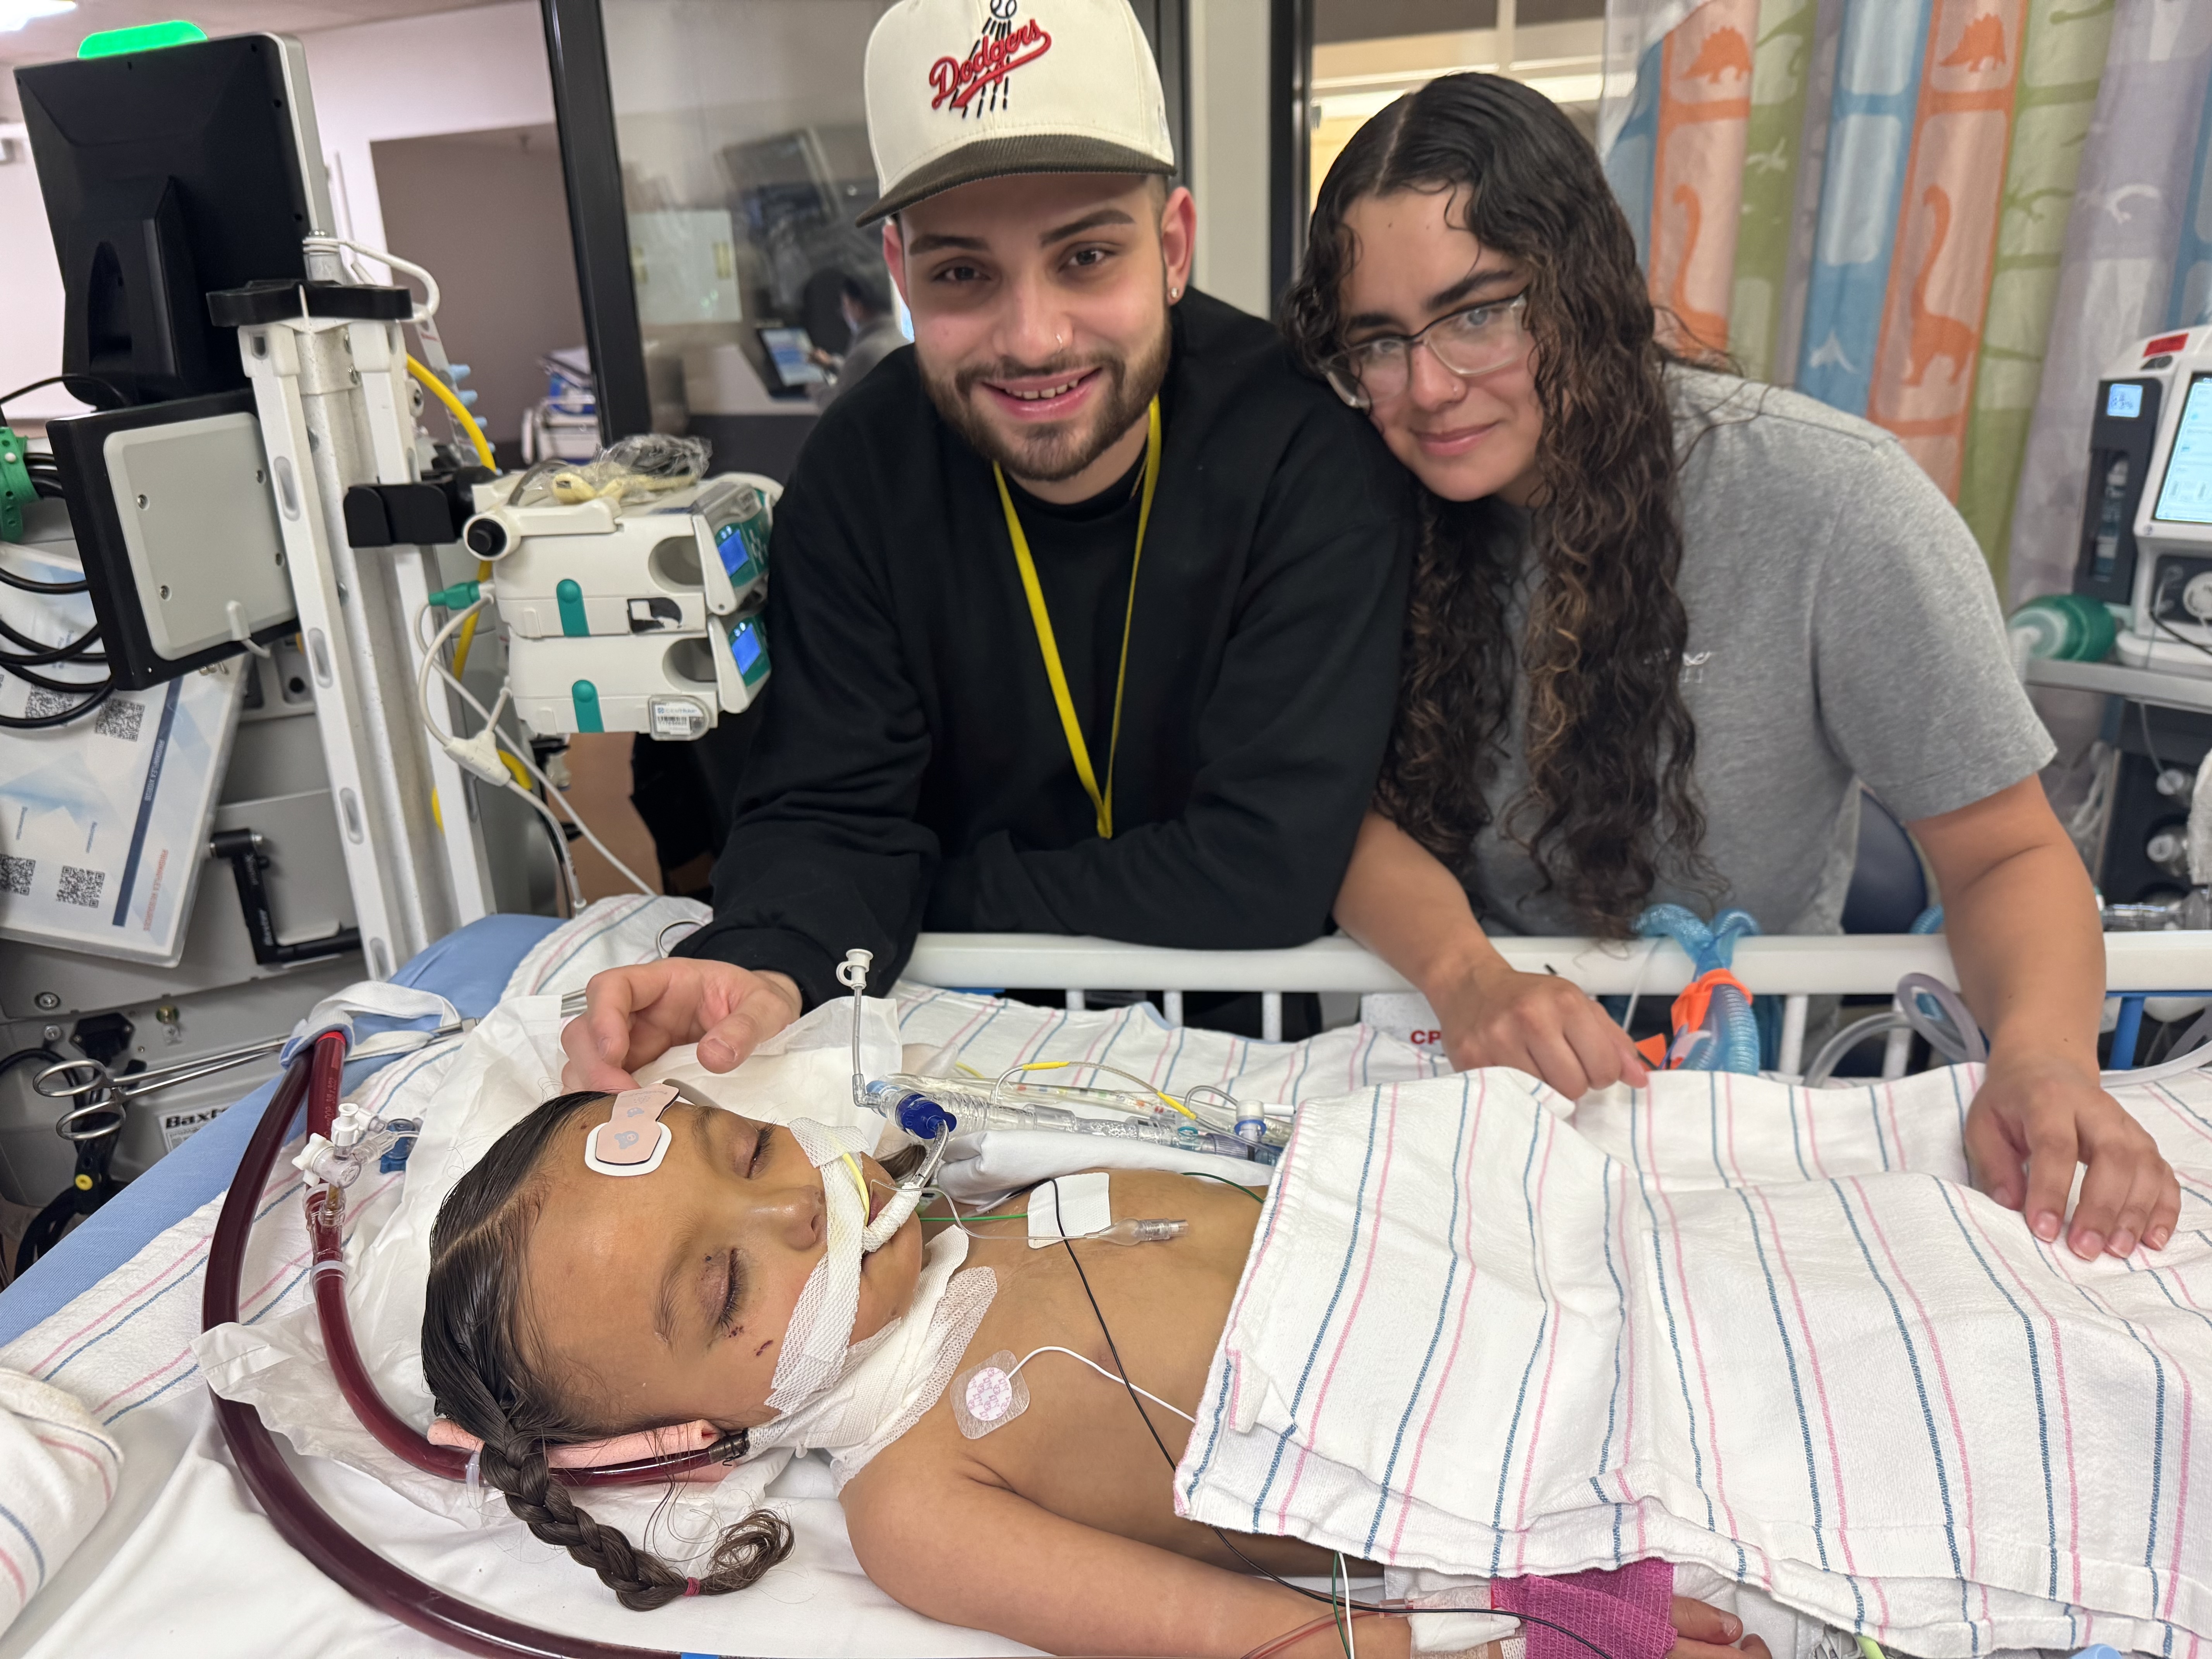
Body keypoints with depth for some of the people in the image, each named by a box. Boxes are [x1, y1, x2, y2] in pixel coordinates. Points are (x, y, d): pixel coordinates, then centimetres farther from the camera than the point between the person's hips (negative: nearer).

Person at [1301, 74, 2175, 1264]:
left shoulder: (1826, 502, -15)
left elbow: (2006, 853, -8)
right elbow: (1353, 806, -10)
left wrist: (2044, 1051, -29)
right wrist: (1466, 976, -31)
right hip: (1456, 1057, 0)